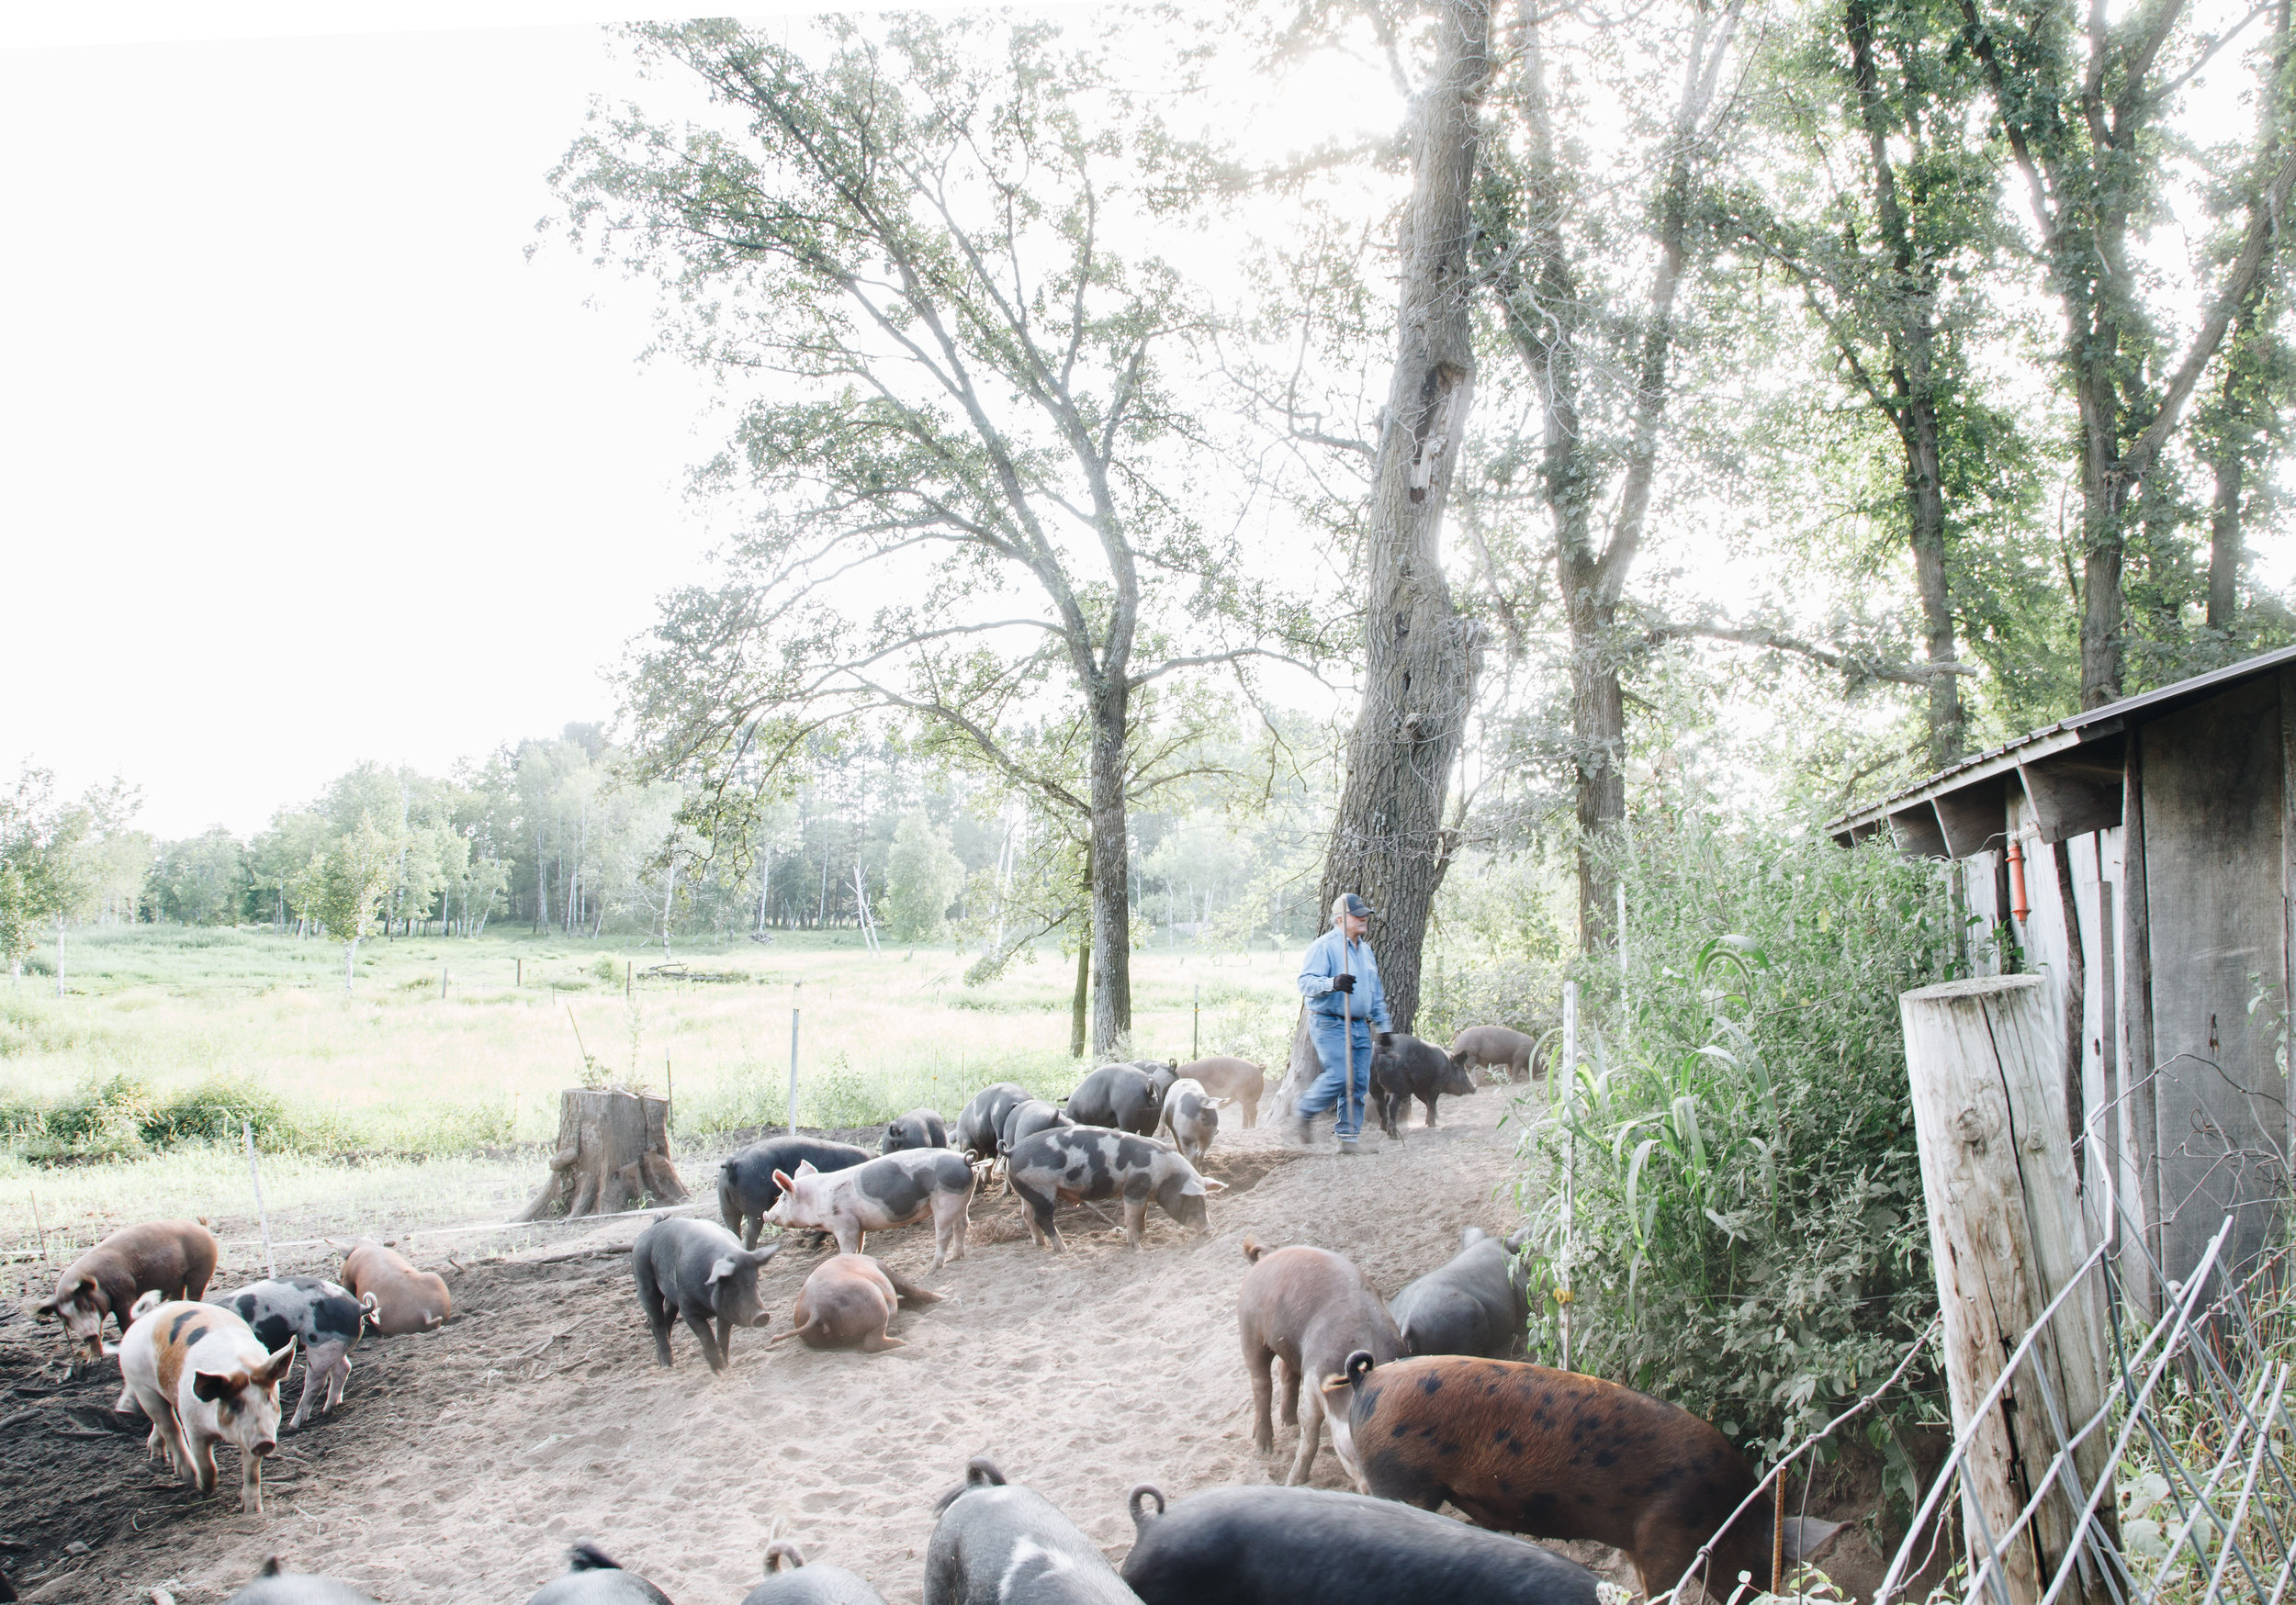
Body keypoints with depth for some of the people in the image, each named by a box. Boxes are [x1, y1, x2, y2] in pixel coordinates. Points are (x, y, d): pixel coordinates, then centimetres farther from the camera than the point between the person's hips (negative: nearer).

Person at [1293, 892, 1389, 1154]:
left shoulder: (1365, 950, 19)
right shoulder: (1324, 946, -7)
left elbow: (1376, 993, 27)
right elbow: (1306, 982, -18)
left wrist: (1384, 1027, 23)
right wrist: (1333, 983, -35)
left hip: (1360, 1027, 8)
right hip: (1330, 1025, -8)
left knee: (1360, 1082, 1)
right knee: (1339, 1076, -18)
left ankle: (1349, 1137, 8)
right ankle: (1302, 1112, 5)